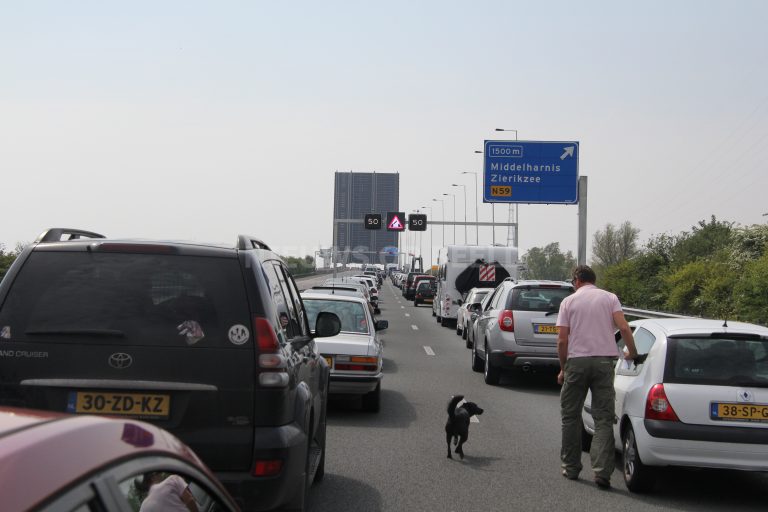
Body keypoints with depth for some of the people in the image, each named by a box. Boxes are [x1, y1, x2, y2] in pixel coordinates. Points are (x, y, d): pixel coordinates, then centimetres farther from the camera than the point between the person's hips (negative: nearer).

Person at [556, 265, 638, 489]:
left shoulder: (569, 301, 4)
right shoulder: (610, 298, 7)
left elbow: (562, 340, -1)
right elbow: (624, 328, -7)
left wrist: (563, 369, 9)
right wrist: (632, 353, 7)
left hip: (576, 361, -1)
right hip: (604, 361, 1)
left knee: (570, 416, 12)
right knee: (604, 418, 1)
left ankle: (571, 467, 17)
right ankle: (602, 471, -9)